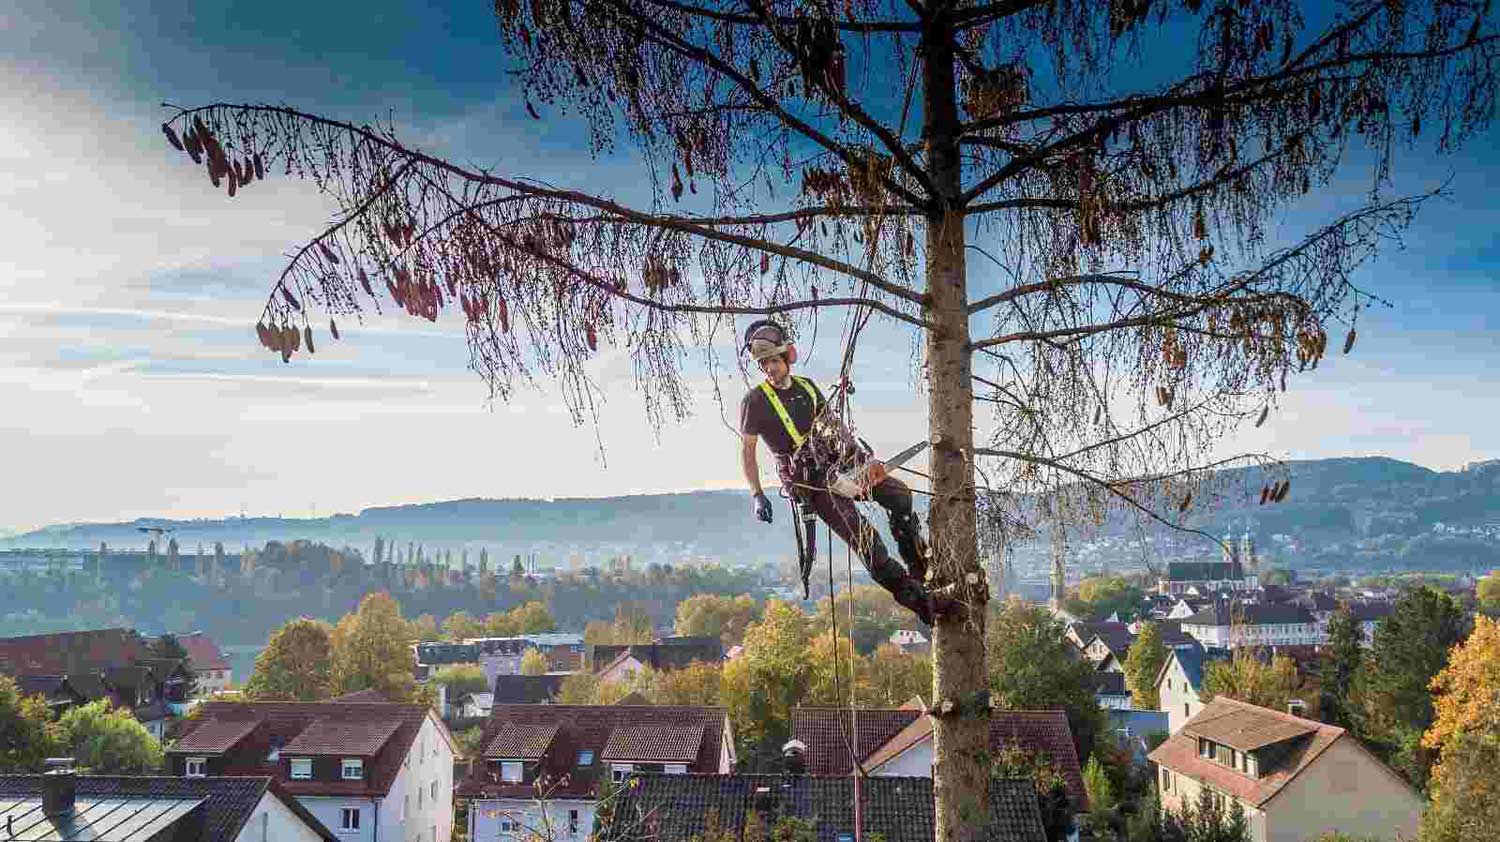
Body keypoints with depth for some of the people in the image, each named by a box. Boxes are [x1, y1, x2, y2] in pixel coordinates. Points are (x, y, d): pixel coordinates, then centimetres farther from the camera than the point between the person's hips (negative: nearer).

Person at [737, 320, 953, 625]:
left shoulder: (806, 386, 12)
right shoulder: (755, 400, -5)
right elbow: (747, 450, -3)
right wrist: (757, 495, -9)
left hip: (836, 461, 7)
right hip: (807, 478, -7)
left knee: (899, 493, -1)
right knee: (862, 536, -17)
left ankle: (921, 568, 14)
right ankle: (917, 600, -15)